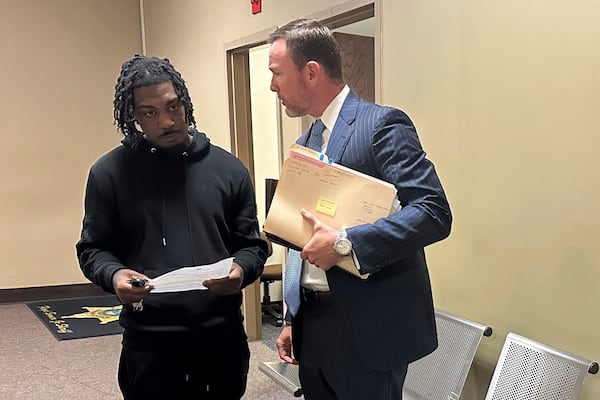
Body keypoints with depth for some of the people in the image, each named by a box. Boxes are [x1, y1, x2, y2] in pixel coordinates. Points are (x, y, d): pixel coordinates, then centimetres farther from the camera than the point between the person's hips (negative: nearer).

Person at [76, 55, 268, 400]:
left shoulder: (229, 169, 5)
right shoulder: (110, 172, 1)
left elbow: (253, 245, 8)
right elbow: (93, 248, 6)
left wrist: (240, 270, -14)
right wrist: (114, 275, -16)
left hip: (223, 336, 2)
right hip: (148, 342, -2)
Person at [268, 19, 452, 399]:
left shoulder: (382, 124, -12)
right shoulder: (305, 144, 13)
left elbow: (434, 213, -23)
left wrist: (345, 242, -27)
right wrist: (292, 320, 16)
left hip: (366, 330, -7)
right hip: (312, 326, 7)